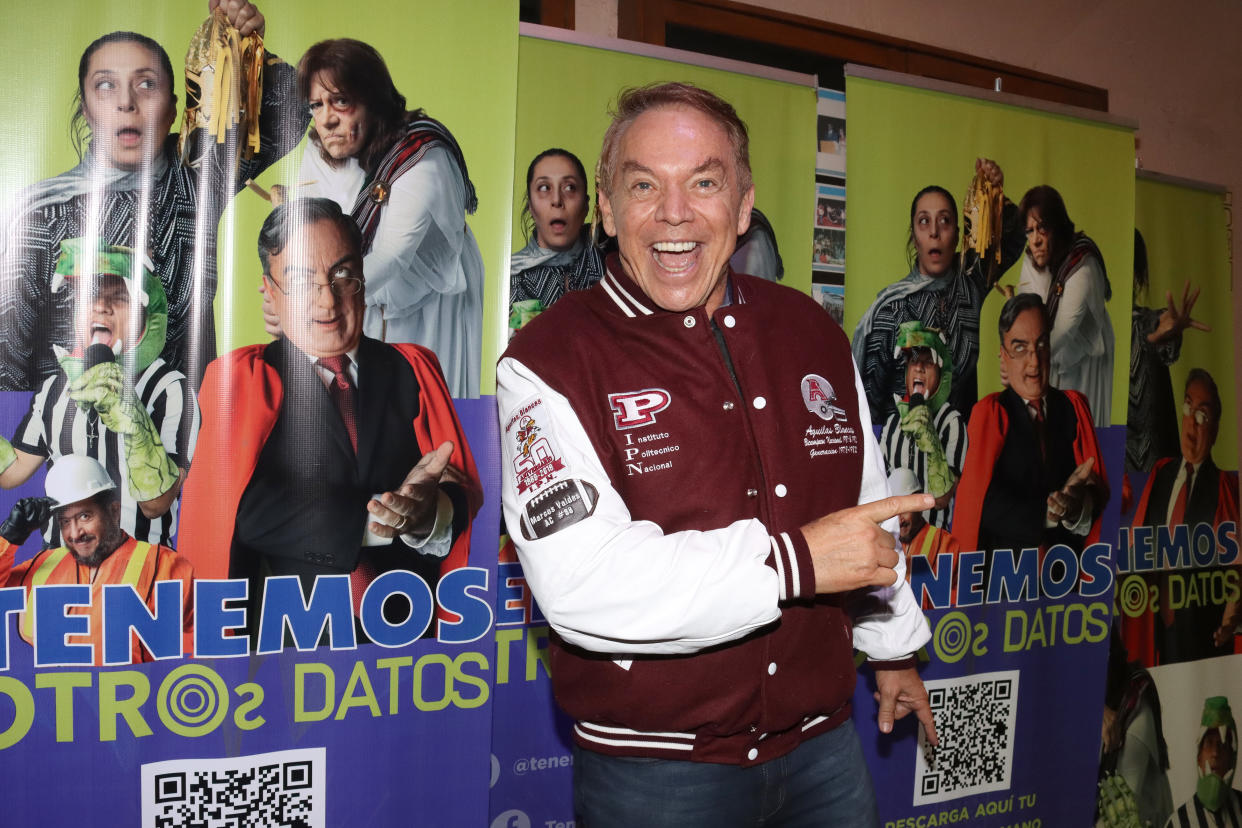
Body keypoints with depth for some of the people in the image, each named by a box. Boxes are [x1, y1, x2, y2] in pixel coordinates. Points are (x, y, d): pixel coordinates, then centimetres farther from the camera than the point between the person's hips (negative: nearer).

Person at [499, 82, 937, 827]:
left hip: (820, 743, 5)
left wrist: (893, 647, 26)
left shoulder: (811, 330, 5)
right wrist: (794, 562, -24)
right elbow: (580, 585, -26)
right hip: (654, 765, -5)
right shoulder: (548, 364, -15)